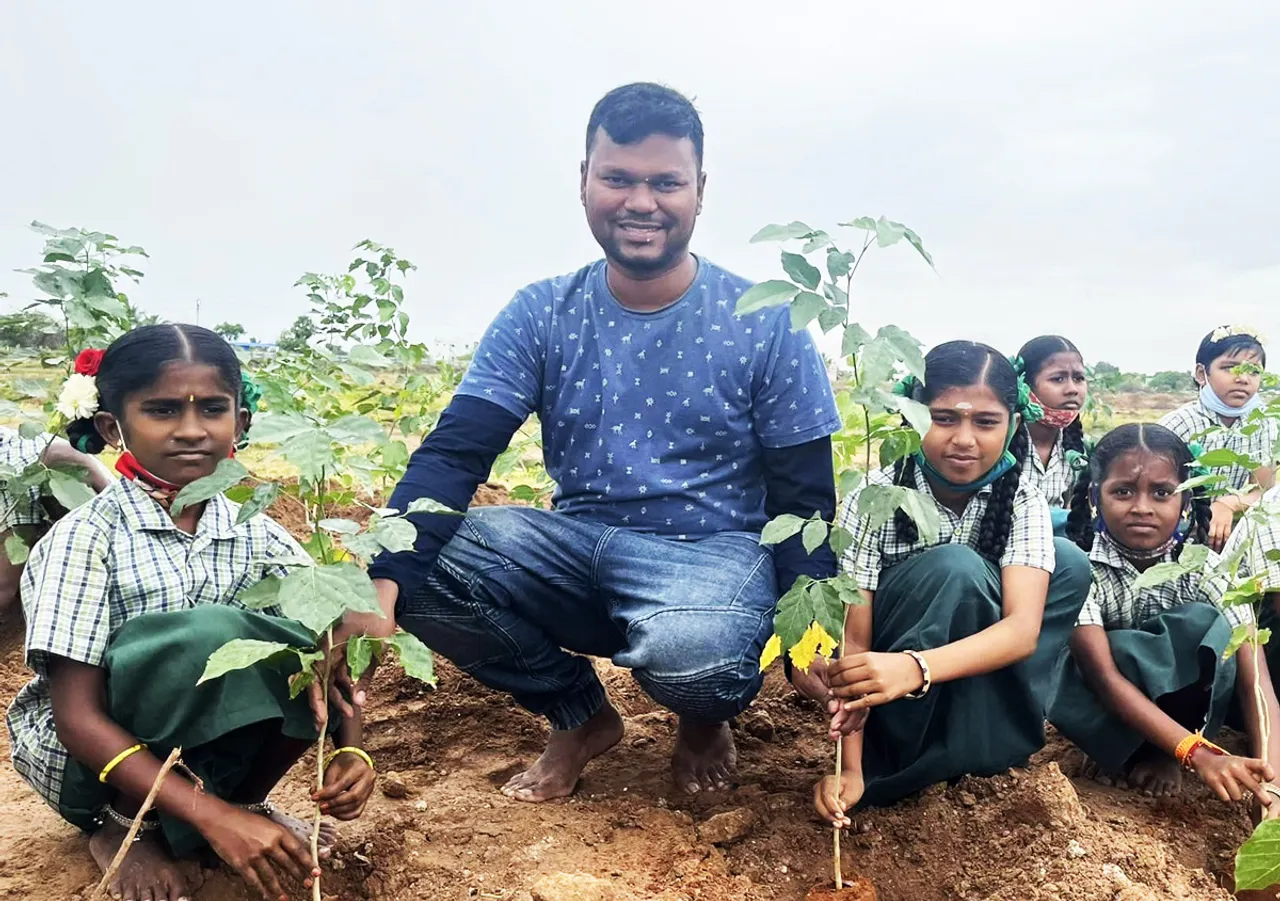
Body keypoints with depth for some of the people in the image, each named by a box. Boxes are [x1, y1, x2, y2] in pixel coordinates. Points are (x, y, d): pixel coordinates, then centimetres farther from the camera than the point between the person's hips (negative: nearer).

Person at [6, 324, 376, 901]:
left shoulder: (254, 533, -6)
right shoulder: (87, 537, -19)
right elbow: (79, 719, -23)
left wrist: (349, 750, -26)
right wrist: (212, 817, -32)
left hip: (211, 751, 4)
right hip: (86, 758, -4)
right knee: (202, 635, -33)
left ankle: (246, 795, 3)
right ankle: (124, 825, -6)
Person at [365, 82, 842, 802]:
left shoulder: (765, 325, -5)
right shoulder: (540, 316, 0)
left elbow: (804, 497, -3)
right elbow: (453, 454, -10)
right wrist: (383, 582, -28)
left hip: (714, 552, -2)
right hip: (578, 547, 3)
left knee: (690, 654, -37)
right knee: (422, 562, -22)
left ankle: (707, 717, 7)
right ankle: (581, 715, 5)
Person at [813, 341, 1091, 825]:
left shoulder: (1022, 502, -14)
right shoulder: (874, 498, -22)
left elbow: (1023, 628, -29)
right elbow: (852, 639, -23)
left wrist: (916, 667, -48)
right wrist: (850, 768, -32)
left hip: (966, 676, 4)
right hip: (880, 671, -4)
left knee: (1069, 562, -15)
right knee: (955, 568, -32)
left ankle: (977, 742, -13)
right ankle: (895, 764, -20)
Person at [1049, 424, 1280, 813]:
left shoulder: (1208, 570, -17)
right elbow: (1105, 677, -31)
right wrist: (1197, 754, -42)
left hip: (1182, 697, 3)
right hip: (1104, 708, -2)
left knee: (1203, 624, -29)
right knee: (1126, 649, -36)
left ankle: (1161, 753, -8)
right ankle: (1128, 750, -8)